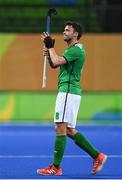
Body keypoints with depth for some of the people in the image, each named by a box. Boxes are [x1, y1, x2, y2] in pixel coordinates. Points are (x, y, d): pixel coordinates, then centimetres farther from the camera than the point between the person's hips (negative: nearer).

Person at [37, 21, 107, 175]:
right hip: (67, 92, 11)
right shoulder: (70, 49, 22)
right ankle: (97, 156, 12)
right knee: (69, 131, 10)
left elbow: (57, 62, -21)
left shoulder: (76, 49, -11)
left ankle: (56, 167, -10)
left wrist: (51, 47, -6)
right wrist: (48, 52, 5)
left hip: (68, 92, -11)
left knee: (60, 128, -11)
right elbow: (53, 65, 22)